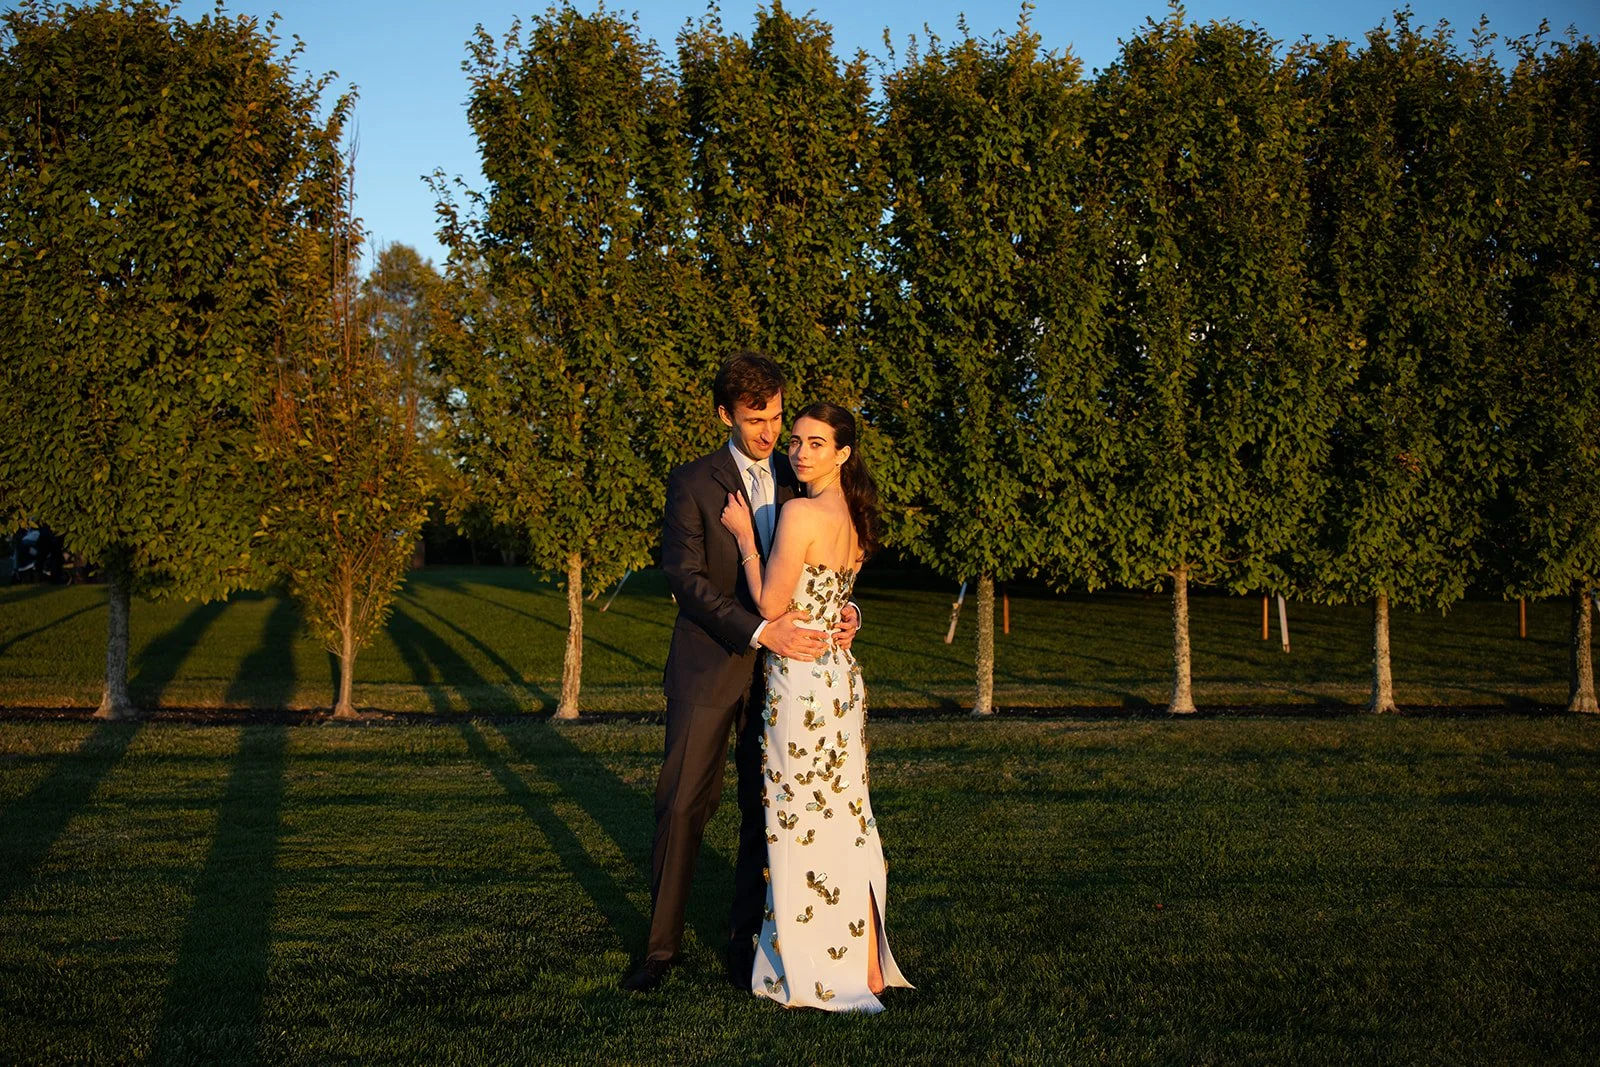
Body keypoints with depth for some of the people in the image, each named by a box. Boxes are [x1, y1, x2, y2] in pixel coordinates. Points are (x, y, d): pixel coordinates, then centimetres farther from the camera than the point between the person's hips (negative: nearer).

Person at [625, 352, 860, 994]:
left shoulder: (799, 484, 9)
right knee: (683, 804, 1)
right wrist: (759, 630, -23)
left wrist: (844, 611, -10)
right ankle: (663, 943, 13)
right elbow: (685, 576, -13)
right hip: (709, 667, -3)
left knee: (765, 808, 7)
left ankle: (745, 940, 19)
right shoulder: (692, 483, -4)